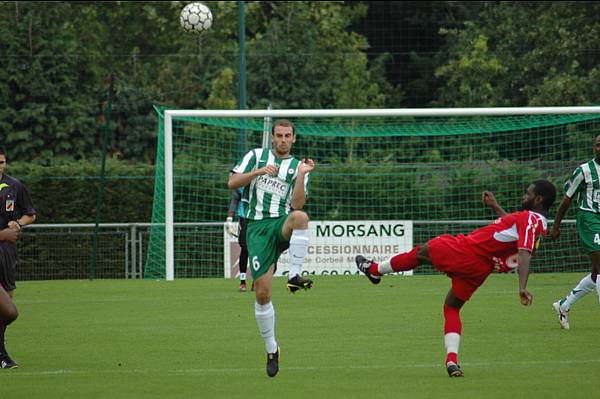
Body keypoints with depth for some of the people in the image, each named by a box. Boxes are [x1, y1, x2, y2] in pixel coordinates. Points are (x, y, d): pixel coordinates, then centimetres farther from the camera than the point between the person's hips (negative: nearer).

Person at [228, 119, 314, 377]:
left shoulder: (297, 167, 11)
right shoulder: (256, 156, 12)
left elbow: (297, 205, -1)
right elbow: (232, 183, 2)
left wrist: (301, 176, -12)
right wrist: (259, 171, -9)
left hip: (282, 224, 0)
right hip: (257, 227, 0)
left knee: (300, 216, -40)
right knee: (262, 293, -6)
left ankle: (294, 276, -34)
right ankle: (271, 350, 9)